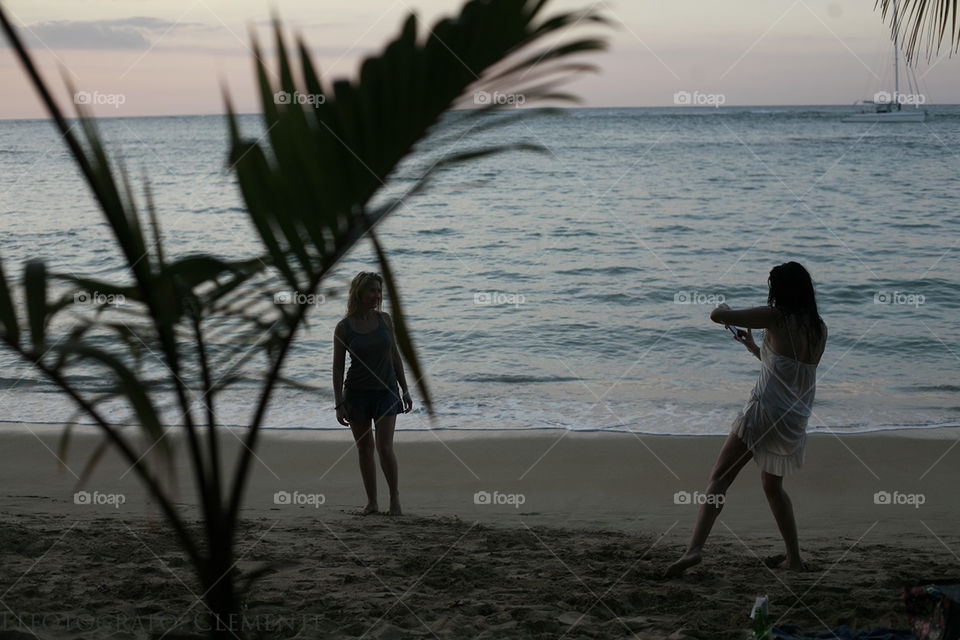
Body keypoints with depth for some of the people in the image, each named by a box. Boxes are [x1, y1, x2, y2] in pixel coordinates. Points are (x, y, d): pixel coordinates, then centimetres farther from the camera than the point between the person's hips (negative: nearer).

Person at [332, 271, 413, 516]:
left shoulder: (385, 319, 1)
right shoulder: (343, 327, -6)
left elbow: (395, 355, 9)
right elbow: (337, 367, -3)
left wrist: (405, 389, 6)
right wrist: (339, 404, -7)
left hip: (385, 390, 1)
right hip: (357, 392, 0)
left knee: (384, 447, -9)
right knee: (364, 448, 7)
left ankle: (394, 494, 10)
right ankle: (371, 502, 17)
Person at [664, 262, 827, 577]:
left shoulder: (777, 317, -9)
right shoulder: (819, 330, 9)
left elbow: (717, 315, -11)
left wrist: (723, 308, 13)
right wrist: (754, 348, 31)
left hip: (764, 414, -7)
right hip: (795, 422, 7)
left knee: (719, 480, -8)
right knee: (772, 485, 25)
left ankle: (694, 549, -22)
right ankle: (794, 557, 28)